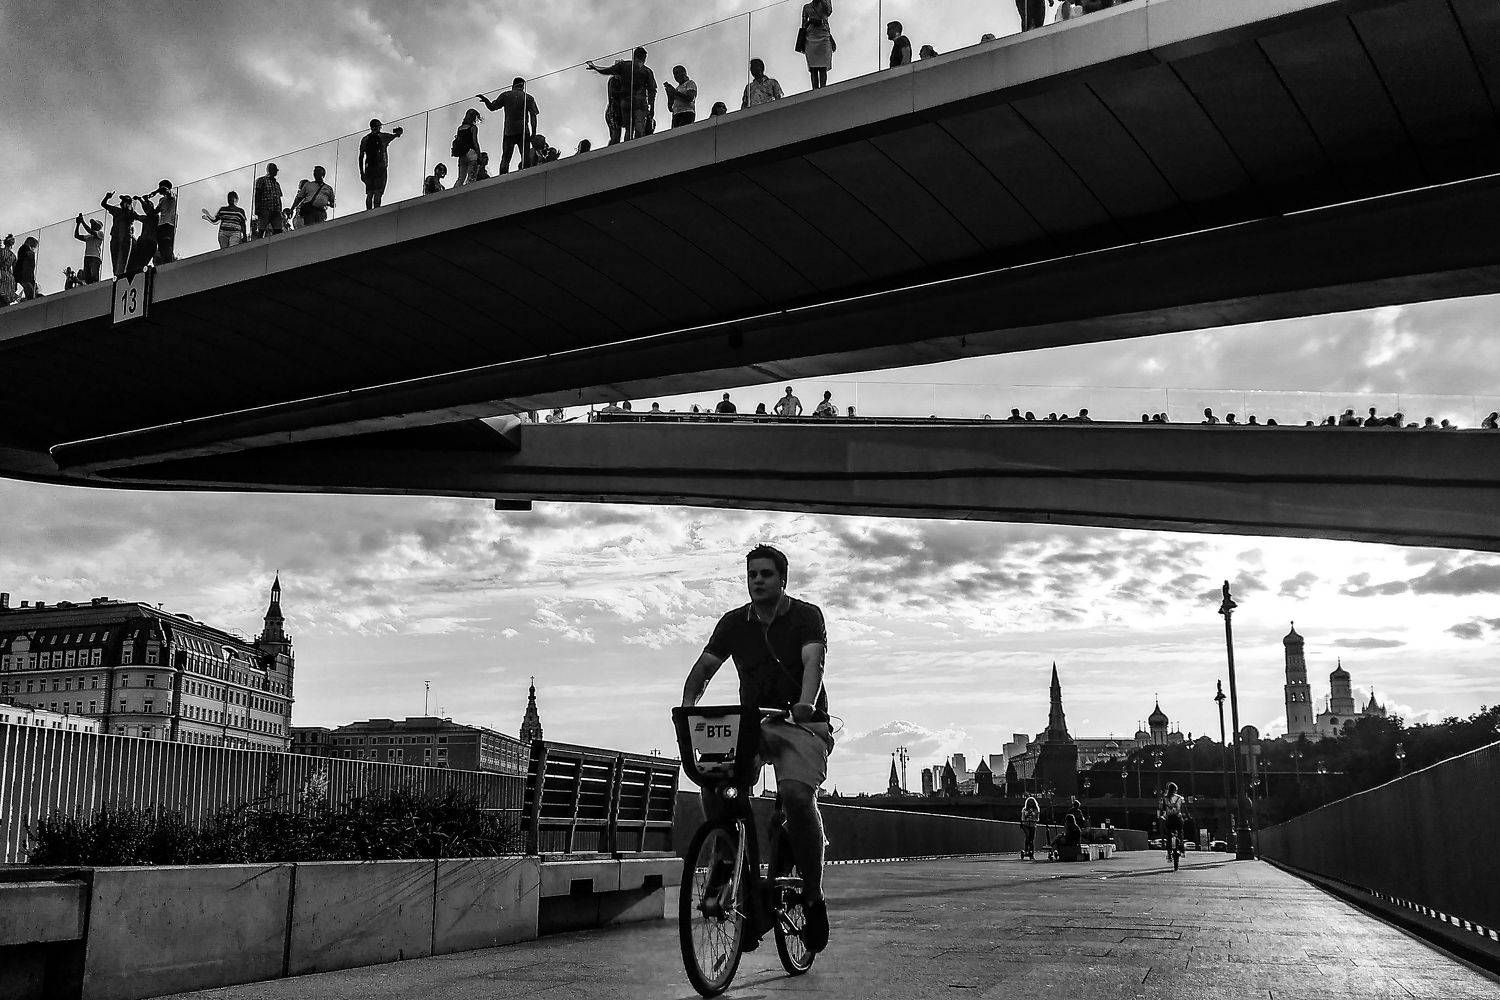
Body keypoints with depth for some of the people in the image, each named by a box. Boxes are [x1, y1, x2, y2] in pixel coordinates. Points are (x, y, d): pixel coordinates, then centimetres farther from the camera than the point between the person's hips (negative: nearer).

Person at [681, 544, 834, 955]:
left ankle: (813, 896, -12)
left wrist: (805, 704, -38)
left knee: (797, 794, -29)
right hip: (751, 724, 4)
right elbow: (703, 669, 5)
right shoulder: (734, 623, 10)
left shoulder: (806, 616, -2)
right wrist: (688, 708, -15)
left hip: (802, 724, -4)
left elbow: (813, 663, -18)